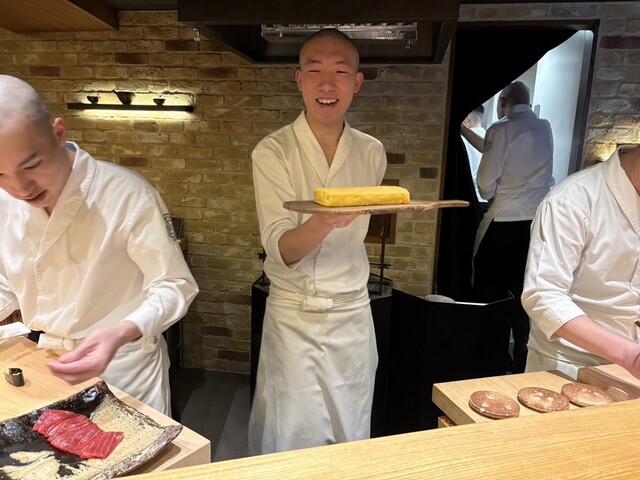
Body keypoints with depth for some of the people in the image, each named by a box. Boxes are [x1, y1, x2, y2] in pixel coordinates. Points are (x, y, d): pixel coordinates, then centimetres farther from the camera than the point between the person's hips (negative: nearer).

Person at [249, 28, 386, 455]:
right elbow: (281, 249, -19)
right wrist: (322, 223, -37)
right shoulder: (273, 153, -10)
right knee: (291, 441, 8)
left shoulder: (372, 153, 2)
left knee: (353, 440, 16)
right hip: (294, 316, -3)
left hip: (353, 313, 4)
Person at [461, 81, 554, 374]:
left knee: (493, 291, 7)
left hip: (505, 221, -6)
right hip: (539, 220, 6)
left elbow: (486, 183, -11)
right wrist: (467, 133, 32)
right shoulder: (545, 128, 11)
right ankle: (520, 358, 21)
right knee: (522, 291, 14)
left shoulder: (501, 129, -7)